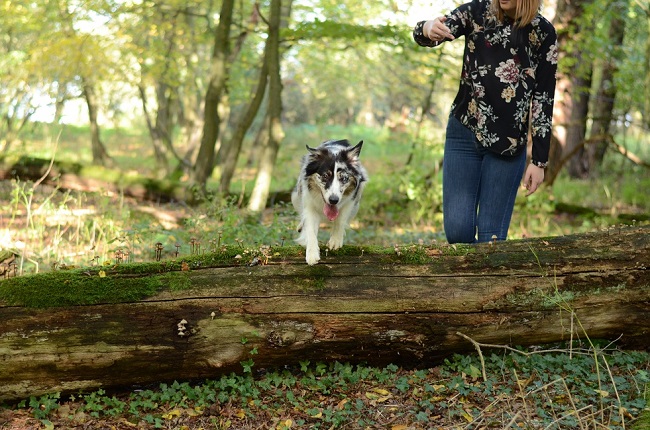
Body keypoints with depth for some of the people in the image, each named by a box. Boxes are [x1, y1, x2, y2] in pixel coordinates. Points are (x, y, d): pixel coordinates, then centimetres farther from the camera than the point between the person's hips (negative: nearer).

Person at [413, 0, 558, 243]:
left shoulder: (543, 34, -1)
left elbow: (543, 100, 1)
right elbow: (421, 34, -11)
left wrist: (539, 161, -1)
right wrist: (429, 29, -37)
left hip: (509, 144, -1)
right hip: (464, 134, 1)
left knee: (491, 236, -4)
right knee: (457, 231, -5)